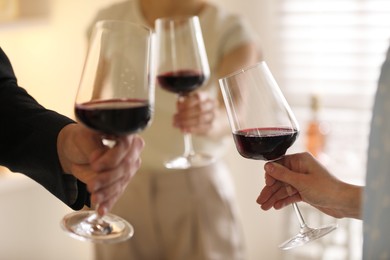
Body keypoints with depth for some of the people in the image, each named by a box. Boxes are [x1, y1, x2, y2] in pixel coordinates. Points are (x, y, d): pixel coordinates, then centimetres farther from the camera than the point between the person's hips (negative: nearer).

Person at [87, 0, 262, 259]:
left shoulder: (233, 32, -10)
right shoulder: (109, 22, -5)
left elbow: (233, 110, -27)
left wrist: (212, 120, -49)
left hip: (200, 190, -1)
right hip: (124, 188, 1)